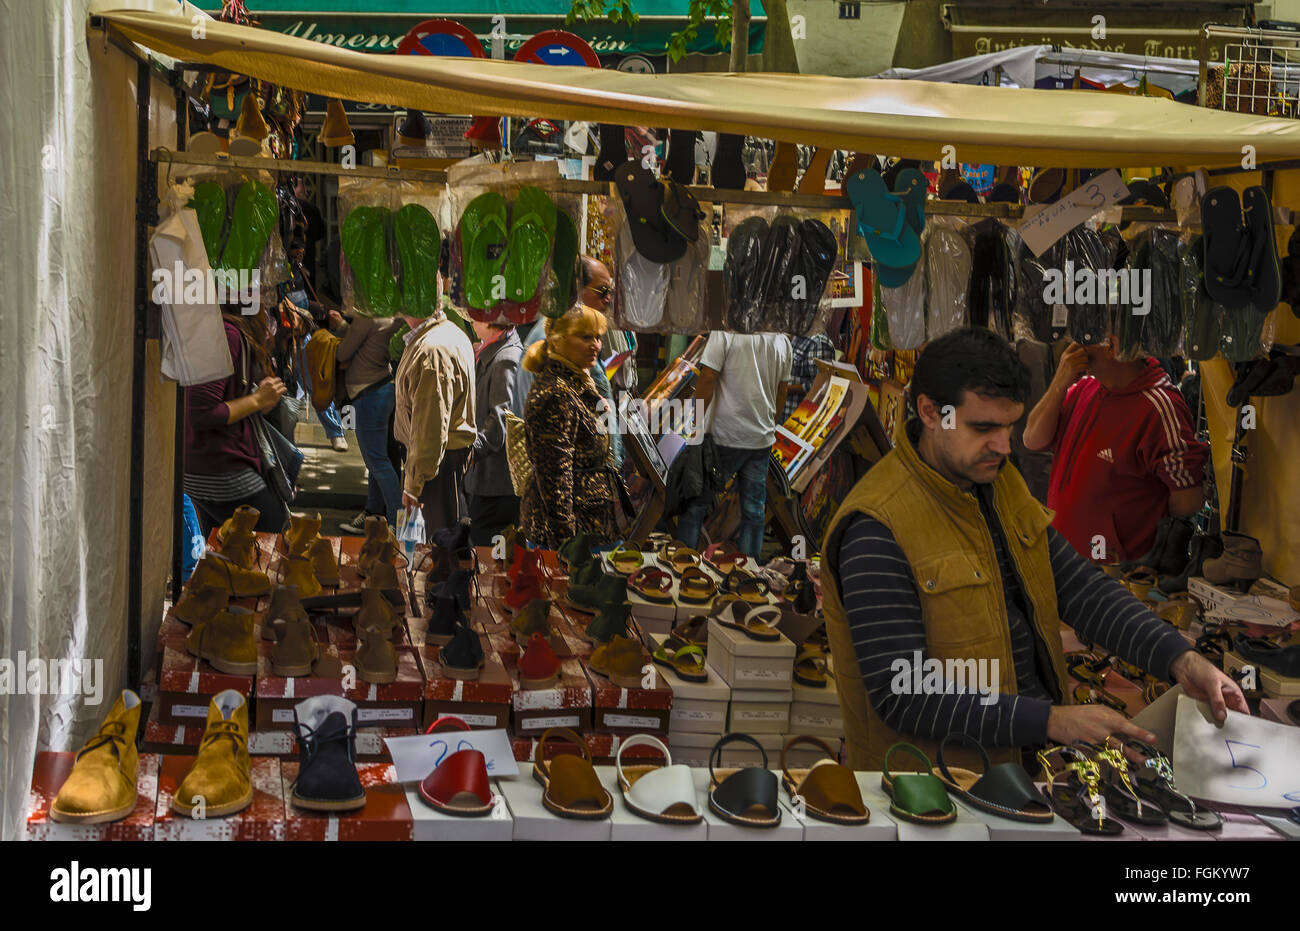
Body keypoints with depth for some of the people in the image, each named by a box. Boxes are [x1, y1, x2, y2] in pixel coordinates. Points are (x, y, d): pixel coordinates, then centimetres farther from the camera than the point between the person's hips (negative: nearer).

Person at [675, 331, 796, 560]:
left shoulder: (724, 333, -14)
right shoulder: (783, 341, 4)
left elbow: (707, 380, -16)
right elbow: (782, 392, 13)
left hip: (725, 437, -5)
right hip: (762, 438, 5)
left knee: (695, 503, 5)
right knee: (754, 510, 10)